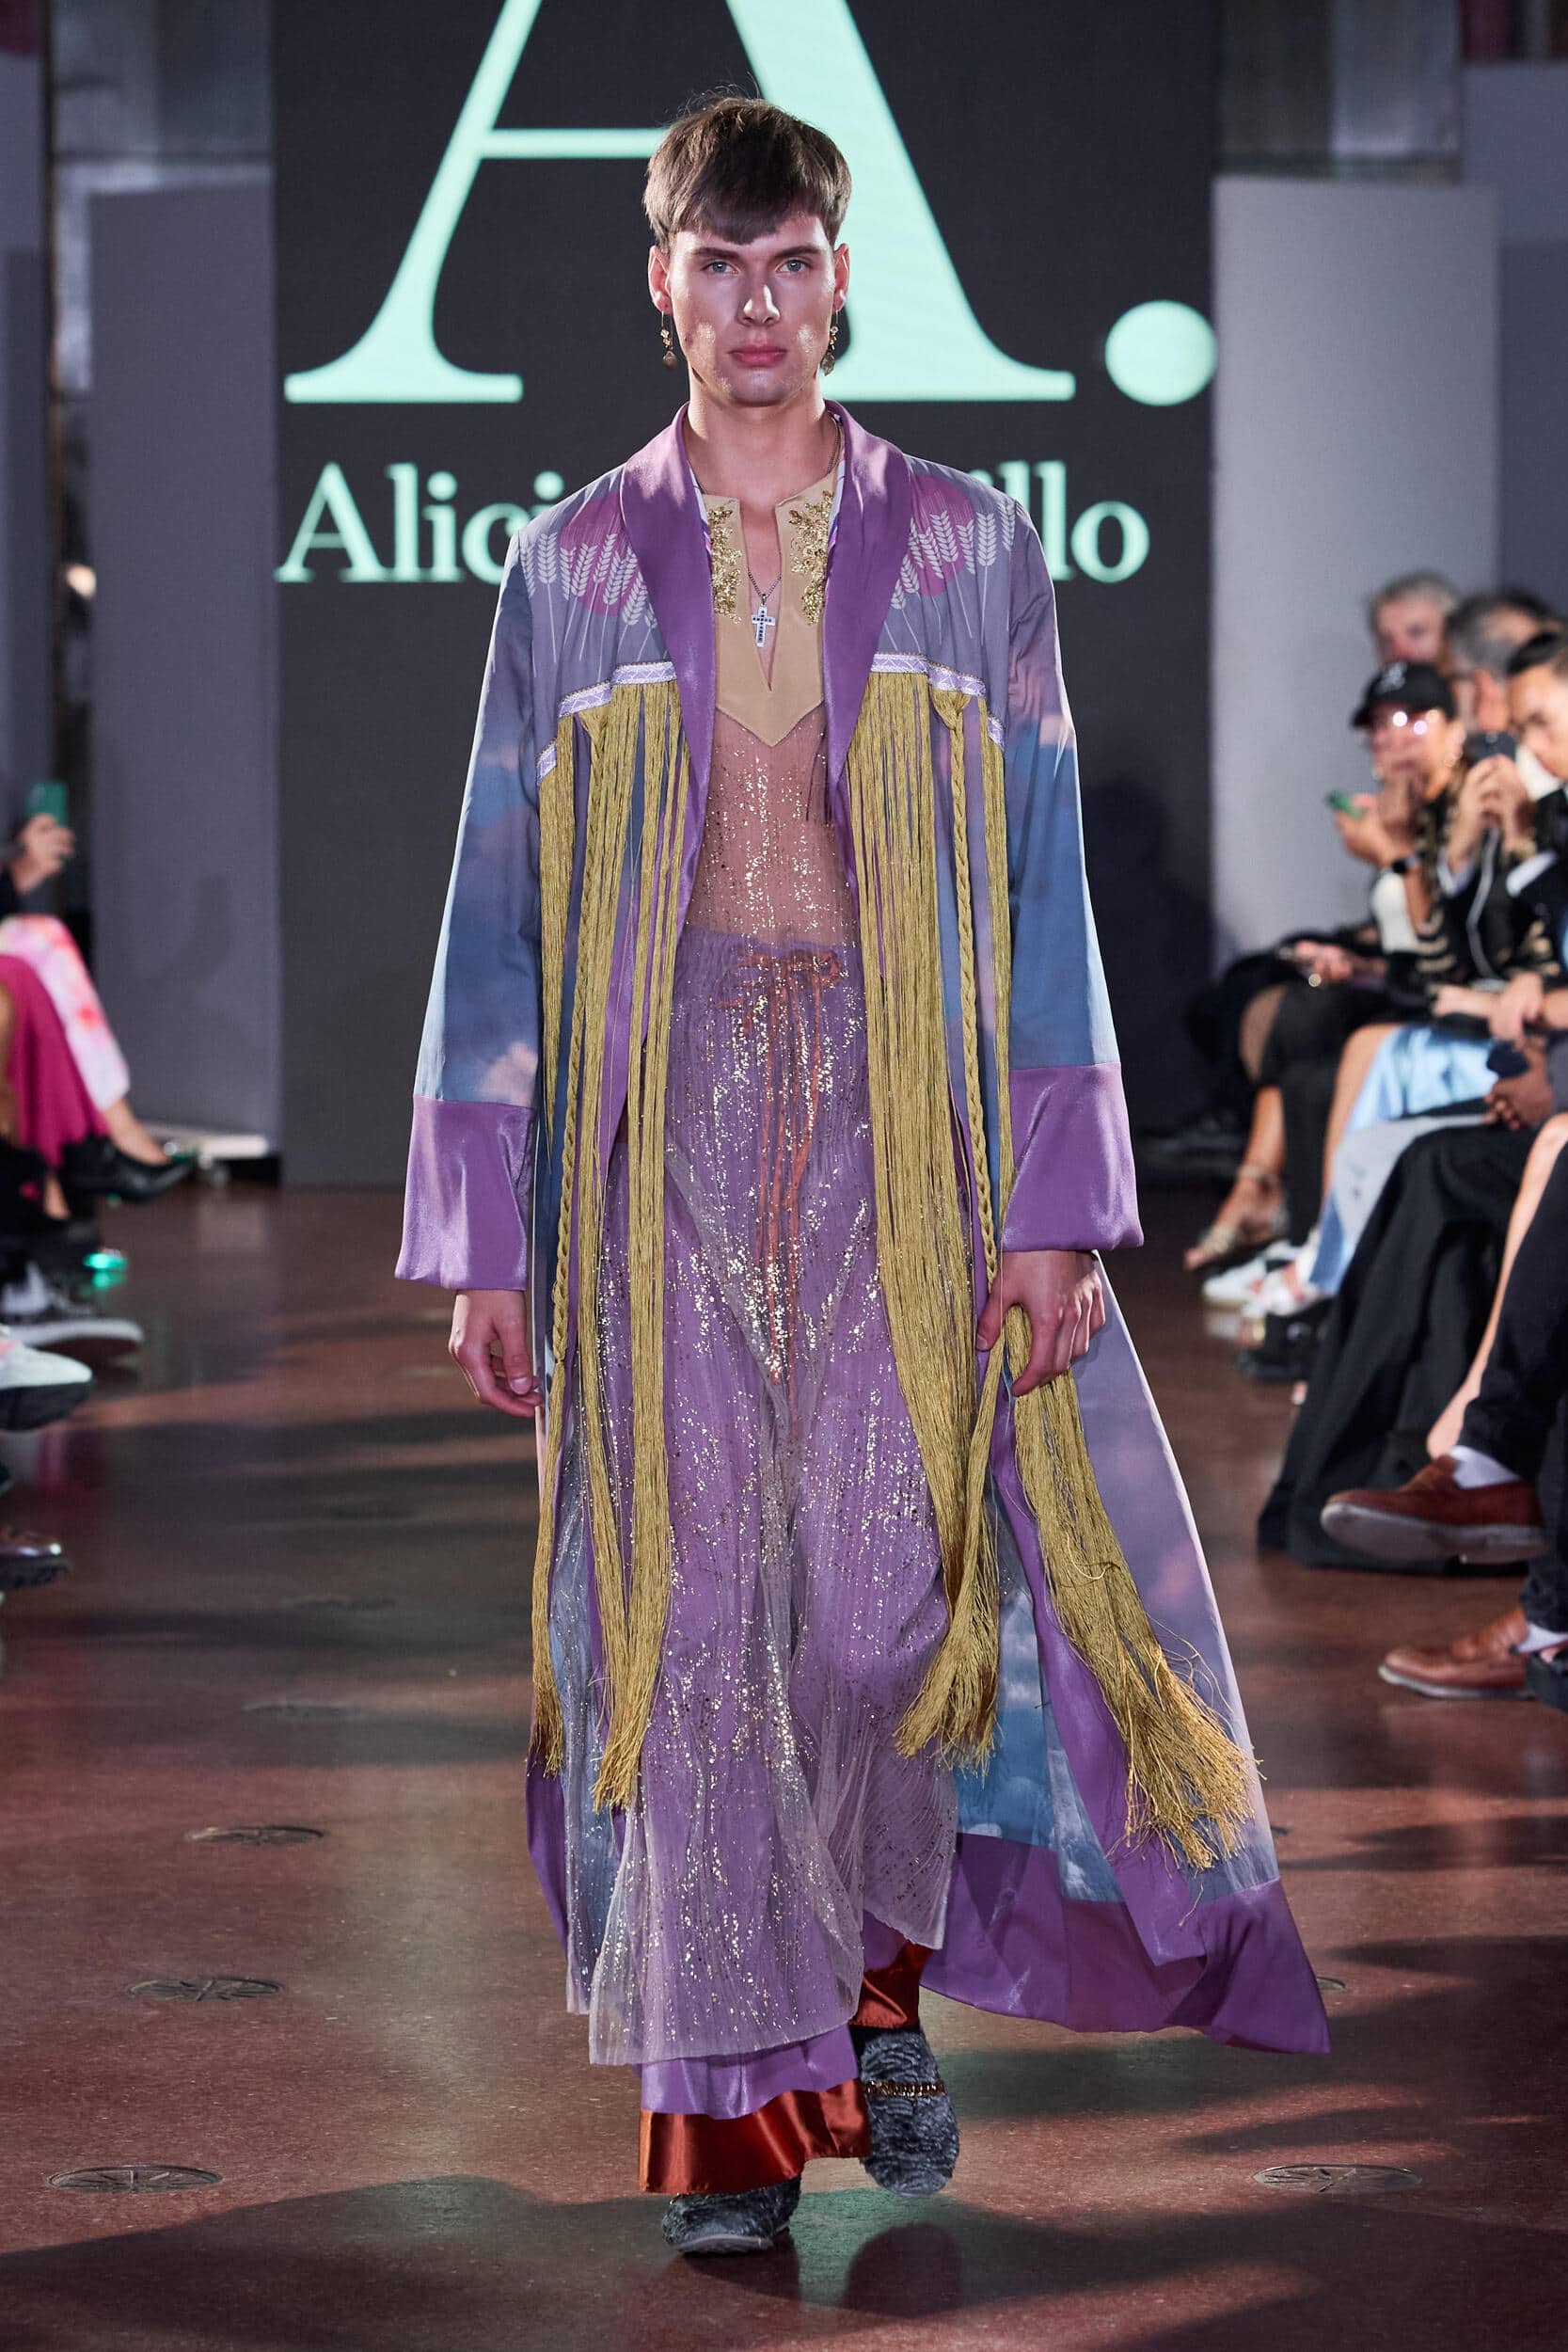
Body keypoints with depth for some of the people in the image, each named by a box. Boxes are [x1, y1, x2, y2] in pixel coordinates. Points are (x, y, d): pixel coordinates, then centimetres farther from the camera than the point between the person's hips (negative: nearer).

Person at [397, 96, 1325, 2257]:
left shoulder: (965, 550, 6)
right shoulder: (575, 566, 7)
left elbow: (1042, 881, 4)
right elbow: (503, 904, 7)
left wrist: (1053, 1201, -3)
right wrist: (486, 1233, 2)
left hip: (904, 1123, 0)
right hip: (661, 1124, 1)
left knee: (893, 1582, -8)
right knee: (688, 1606, -2)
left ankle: (889, 1968, 20)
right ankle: (729, 2101, 6)